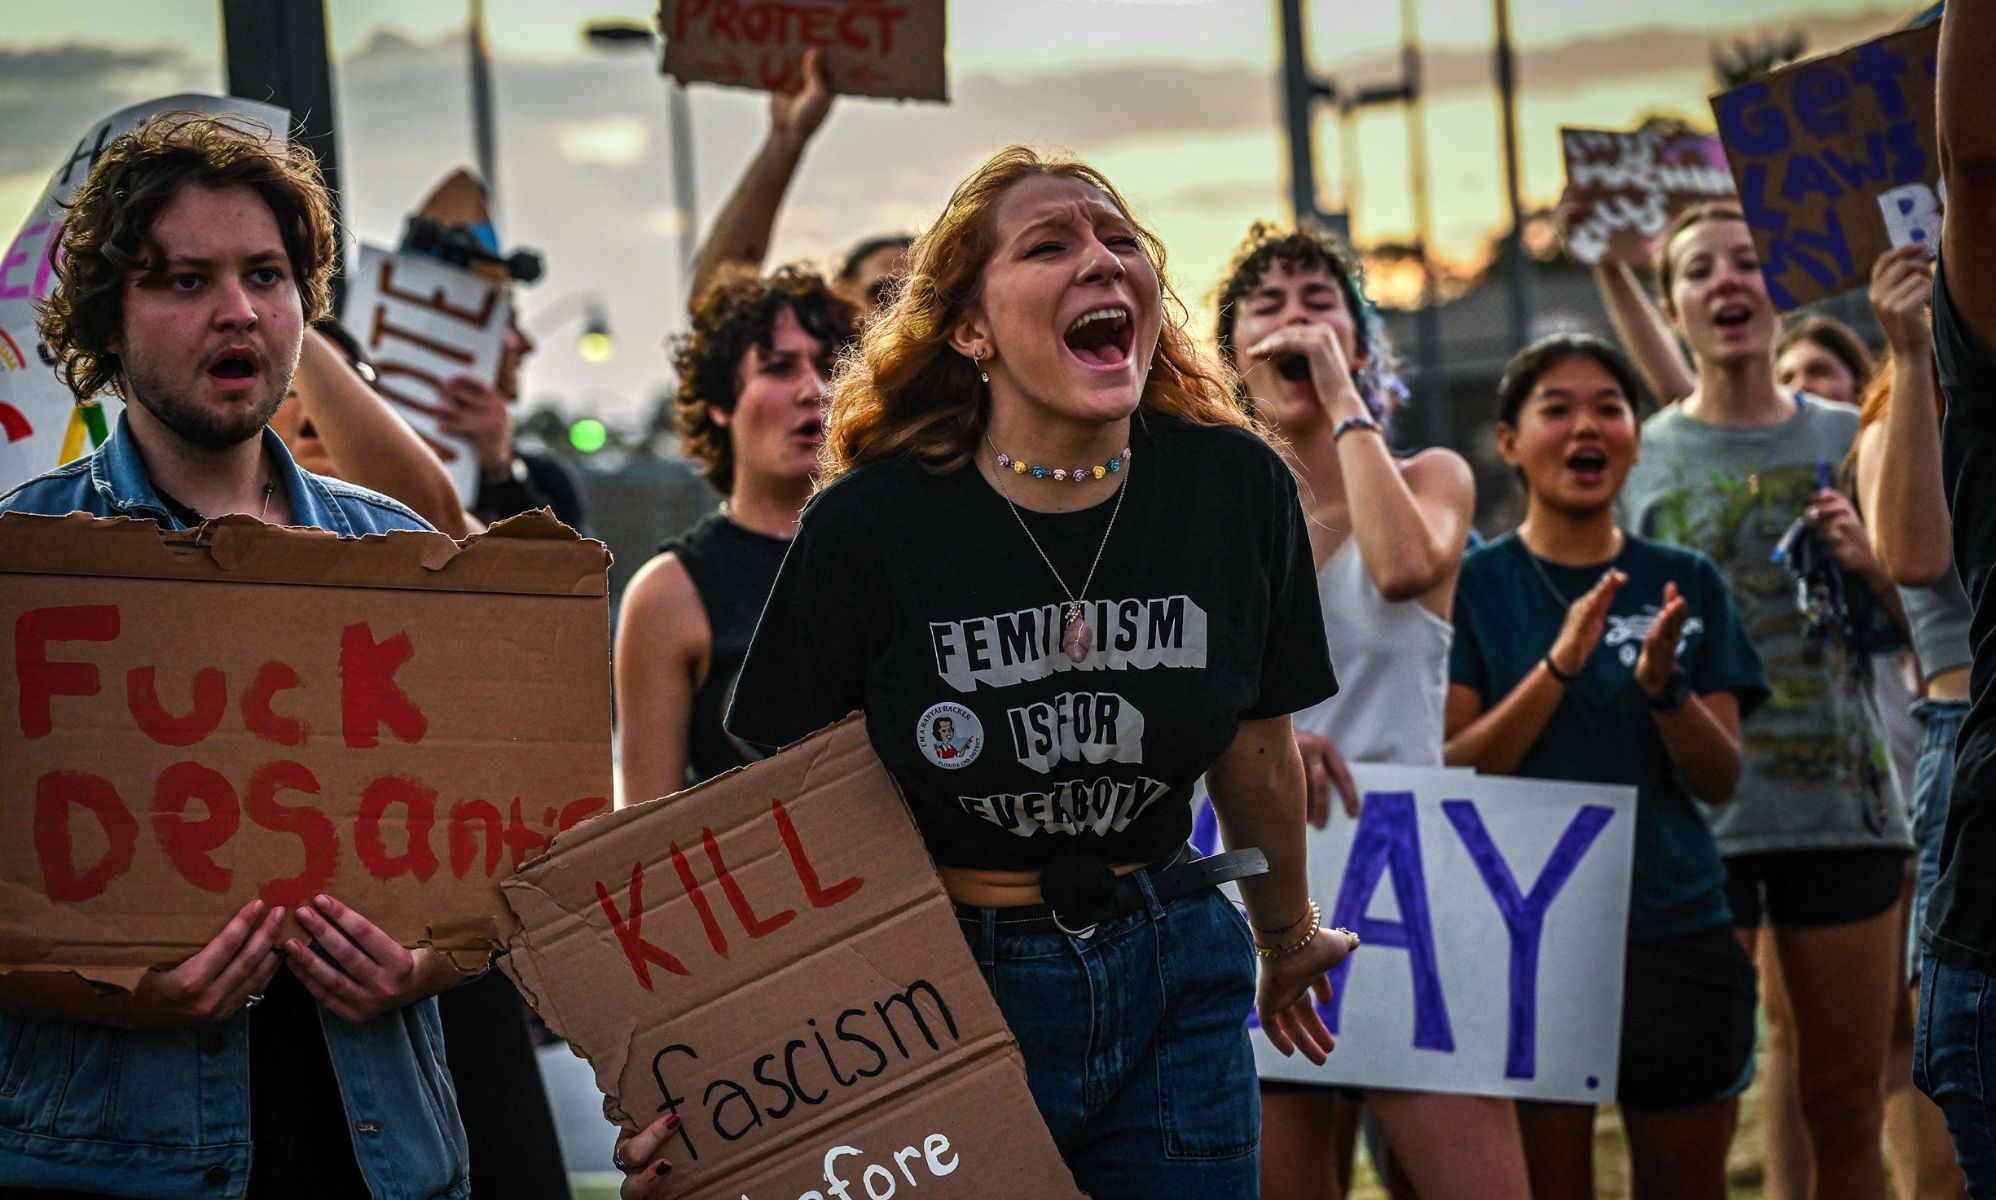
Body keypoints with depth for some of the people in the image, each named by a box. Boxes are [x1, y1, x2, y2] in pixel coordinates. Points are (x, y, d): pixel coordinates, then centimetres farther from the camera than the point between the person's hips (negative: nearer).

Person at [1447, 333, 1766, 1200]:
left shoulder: (1686, 584, 7)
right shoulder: (1475, 583, 1)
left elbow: (1720, 780, 2)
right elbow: (1452, 771, -8)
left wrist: (1663, 684, -17)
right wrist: (1559, 665, -21)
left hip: (1677, 932, 2)